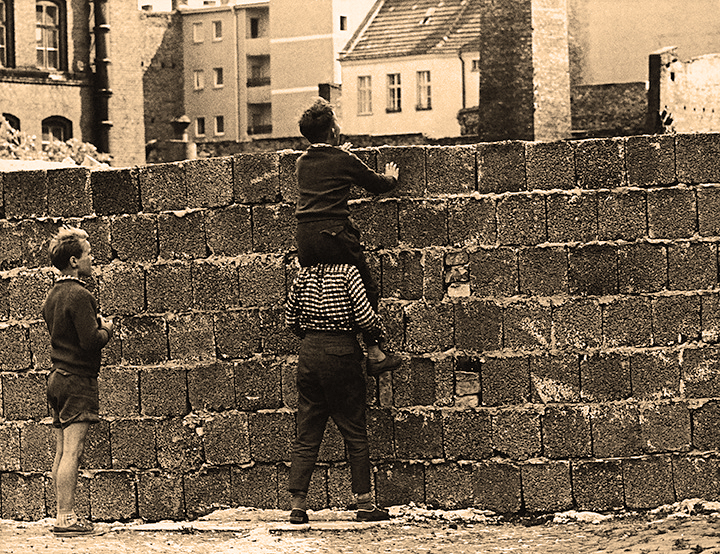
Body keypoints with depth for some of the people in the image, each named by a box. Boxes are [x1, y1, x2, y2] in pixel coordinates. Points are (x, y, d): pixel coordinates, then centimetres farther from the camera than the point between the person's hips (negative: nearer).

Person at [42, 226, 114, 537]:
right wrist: (107, 329, -2)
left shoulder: (53, 295, 14)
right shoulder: (78, 295, -15)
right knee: (72, 451, -10)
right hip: (78, 378, -10)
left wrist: (97, 326, 15)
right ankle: (66, 518, -11)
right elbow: (91, 341, -21)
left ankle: (63, 516, 12)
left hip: (58, 377, 10)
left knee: (62, 451, 9)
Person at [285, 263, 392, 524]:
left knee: (306, 435, 8)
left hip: (308, 353, 4)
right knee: (355, 432, 5)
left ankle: (297, 504, 3)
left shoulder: (303, 275, 6)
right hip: (340, 353, -4)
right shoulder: (347, 272, -8)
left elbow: (291, 319, 12)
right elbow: (364, 316, -12)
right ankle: (364, 504, 8)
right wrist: (380, 332, 8)